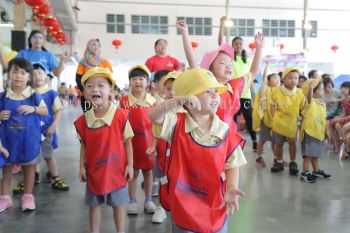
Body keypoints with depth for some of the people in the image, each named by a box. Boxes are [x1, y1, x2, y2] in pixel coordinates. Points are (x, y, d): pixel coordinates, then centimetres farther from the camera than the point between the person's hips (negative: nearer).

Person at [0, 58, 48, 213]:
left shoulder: (34, 96, -4)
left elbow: (45, 111, -1)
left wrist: (33, 109, -18)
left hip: (28, 139, -1)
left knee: (28, 166, 11)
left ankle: (28, 196, 26)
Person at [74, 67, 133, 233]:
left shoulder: (121, 116, -15)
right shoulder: (83, 120, -5)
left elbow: (127, 142, -8)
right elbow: (84, 145, 5)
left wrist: (129, 165, -8)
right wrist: (82, 166, 3)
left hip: (116, 169, -3)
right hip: (94, 170, 3)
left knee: (118, 205, 11)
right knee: (94, 205, 16)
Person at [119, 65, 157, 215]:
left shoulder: (152, 102, -4)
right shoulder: (124, 101, -6)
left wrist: (153, 145, -7)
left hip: (147, 143, 1)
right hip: (130, 143, -1)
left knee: (148, 171, 13)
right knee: (132, 172, 9)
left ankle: (148, 200, 28)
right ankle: (132, 201, 22)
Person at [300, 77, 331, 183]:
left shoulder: (322, 104, 11)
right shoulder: (310, 101, -10)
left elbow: (323, 119, 16)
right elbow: (309, 96, -34)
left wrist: (325, 131, 17)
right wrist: (311, 87, -50)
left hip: (318, 132, 7)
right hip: (309, 131, -7)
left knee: (315, 153, 18)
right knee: (309, 153, -6)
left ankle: (316, 171, 29)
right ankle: (304, 173, 1)